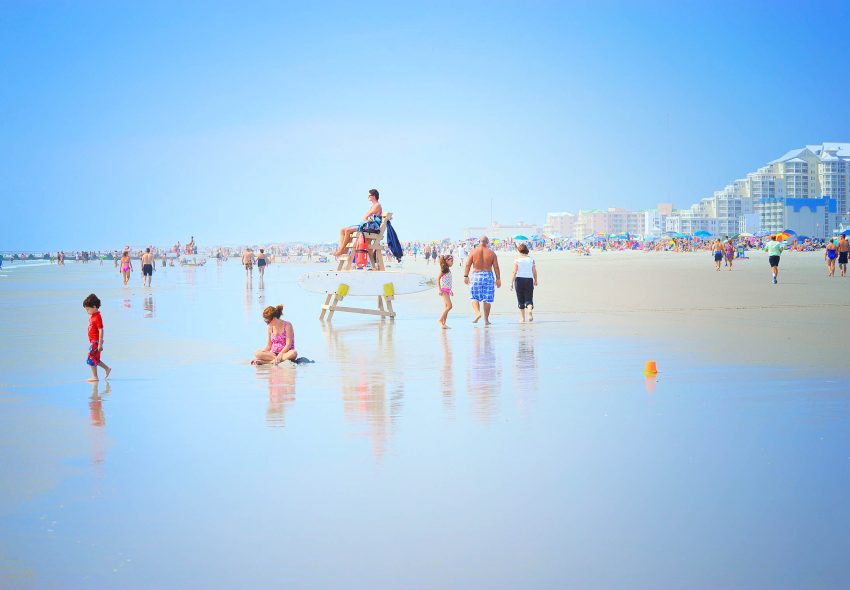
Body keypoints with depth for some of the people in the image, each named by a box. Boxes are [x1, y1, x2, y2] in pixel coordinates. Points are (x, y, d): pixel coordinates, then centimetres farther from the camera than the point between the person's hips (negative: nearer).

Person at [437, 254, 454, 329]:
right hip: (444, 289, -9)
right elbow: (438, 279, -13)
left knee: (446, 307, 7)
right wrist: (439, 289, -20)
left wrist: (450, 290, 25)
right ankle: (440, 320, -11)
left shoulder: (448, 270, 16)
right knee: (449, 306, -15)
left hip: (447, 290, 9)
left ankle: (443, 323, 7)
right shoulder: (443, 270, -9)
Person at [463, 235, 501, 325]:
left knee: (474, 297, 8)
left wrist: (465, 276, 0)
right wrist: (498, 279, 5)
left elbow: (468, 265, -3)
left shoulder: (473, 251, 0)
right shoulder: (492, 253, 3)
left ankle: (477, 312, -17)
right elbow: (496, 267, 1)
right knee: (487, 299, 6)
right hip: (488, 276, 1)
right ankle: (486, 320, 9)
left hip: (476, 275, -1)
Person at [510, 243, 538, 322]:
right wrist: (535, 281, 18)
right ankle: (530, 310, -27)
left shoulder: (517, 259, -5)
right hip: (529, 280, 1)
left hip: (519, 280, -1)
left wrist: (511, 283, -8)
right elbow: (534, 272, 3)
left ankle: (522, 318, 12)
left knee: (520, 301, 10)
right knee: (529, 299, 4)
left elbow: (514, 272, -10)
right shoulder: (531, 259, 2)